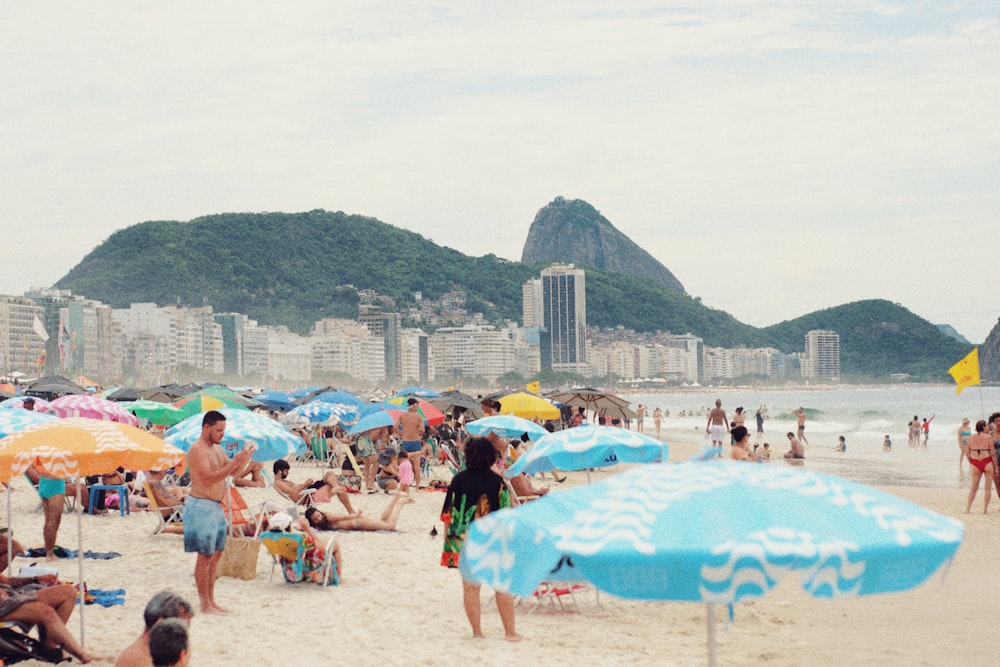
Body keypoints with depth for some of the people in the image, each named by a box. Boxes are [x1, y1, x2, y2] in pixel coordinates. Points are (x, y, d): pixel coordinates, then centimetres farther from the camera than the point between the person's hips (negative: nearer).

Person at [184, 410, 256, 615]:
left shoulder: (217, 448, 16)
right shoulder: (197, 449, -14)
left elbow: (232, 471, 14)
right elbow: (208, 478, -23)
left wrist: (245, 456, -3)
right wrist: (234, 463, -25)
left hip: (215, 506, 9)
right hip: (201, 506, -9)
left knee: (215, 555, 12)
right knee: (205, 556, -6)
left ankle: (211, 600, 19)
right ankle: (205, 605, -2)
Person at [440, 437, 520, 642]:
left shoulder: (458, 480, -2)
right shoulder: (497, 481, -5)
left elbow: (449, 513, 0)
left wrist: (448, 539, 10)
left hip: (465, 540, 1)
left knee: (470, 587, 7)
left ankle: (477, 632, 11)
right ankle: (510, 631, 11)